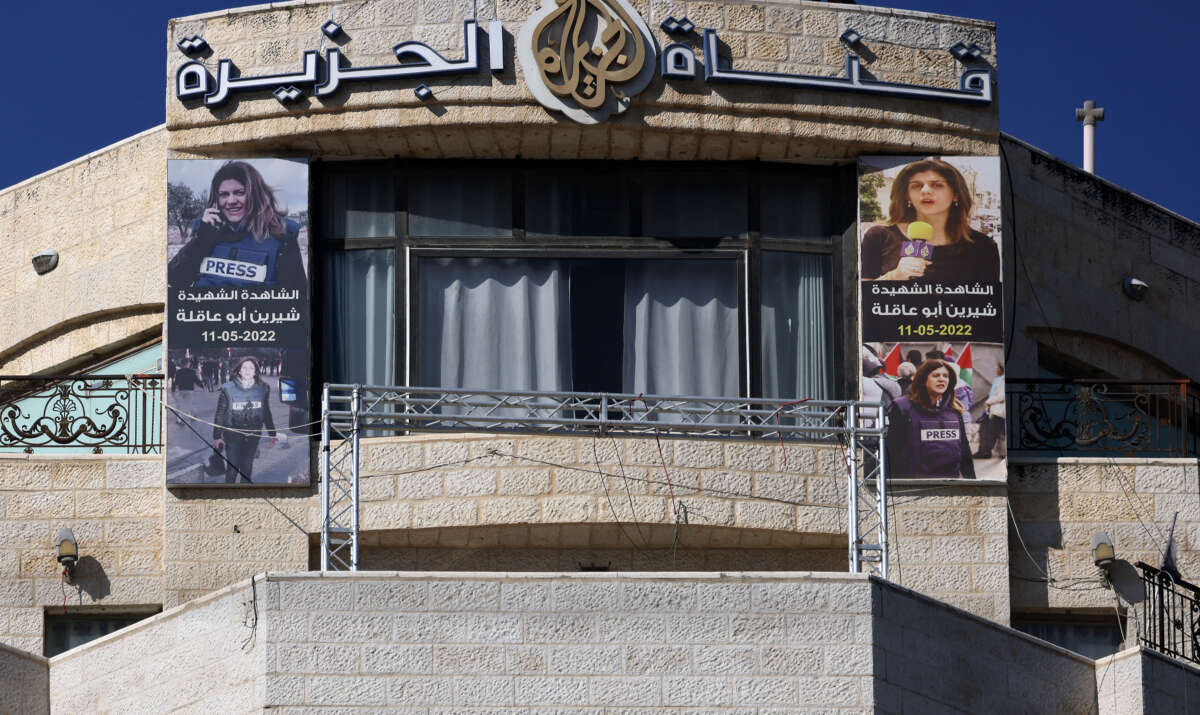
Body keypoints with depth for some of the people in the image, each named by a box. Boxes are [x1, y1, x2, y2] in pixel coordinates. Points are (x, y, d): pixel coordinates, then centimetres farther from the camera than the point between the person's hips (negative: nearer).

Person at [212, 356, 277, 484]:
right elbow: (220, 414, -4)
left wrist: (272, 433, 13)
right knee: (232, 468, 2)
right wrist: (217, 436, -4)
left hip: (253, 436, 2)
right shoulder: (228, 389, -10)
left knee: (247, 468, 13)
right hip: (232, 436, -2)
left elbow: (266, 412, 8)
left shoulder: (262, 389, -3)